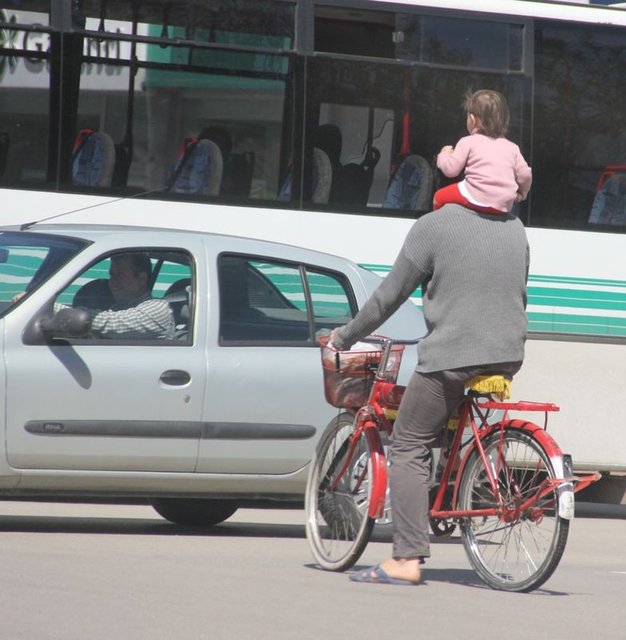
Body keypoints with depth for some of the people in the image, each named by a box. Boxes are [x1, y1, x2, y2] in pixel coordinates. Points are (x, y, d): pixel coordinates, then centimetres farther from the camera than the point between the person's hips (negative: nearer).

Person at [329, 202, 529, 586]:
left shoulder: (432, 227, -5)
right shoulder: (515, 227, 12)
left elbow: (389, 296, -1)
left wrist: (345, 337, 12)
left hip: (452, 356, -6)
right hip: (508, 356, 6)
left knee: (409, 449, 0)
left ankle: (407, 559, -9)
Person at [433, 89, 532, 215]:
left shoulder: (468, 142, 3)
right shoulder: (512, 148, 15)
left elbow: (450, 169, 0)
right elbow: (525, 175, 11)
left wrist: (443, 155, 23)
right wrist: (522, 193, 32)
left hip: (477, 199, -5)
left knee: (440, 196, 14)